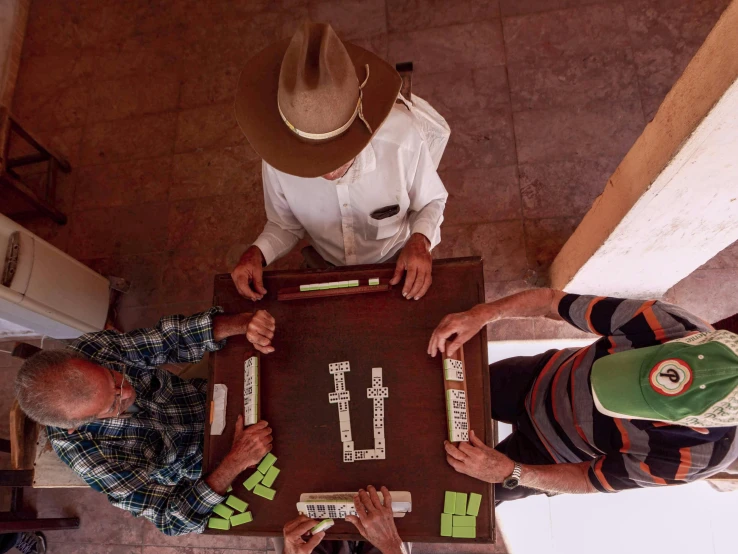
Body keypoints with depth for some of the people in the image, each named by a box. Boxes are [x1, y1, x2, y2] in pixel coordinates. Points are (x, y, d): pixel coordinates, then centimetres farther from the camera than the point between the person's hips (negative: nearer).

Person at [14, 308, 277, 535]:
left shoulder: (92, 348, -29)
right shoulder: (93, 458, -36)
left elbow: (173, 337, -26)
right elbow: (176, 521, -30)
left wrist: (242, 323, -46)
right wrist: (235, 462, -45)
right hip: (205, 461, -3)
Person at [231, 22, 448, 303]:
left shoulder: (401, 138, -32)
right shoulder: (277, 160, -25)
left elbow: (431, 202, -10)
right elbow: (285, 225, -4)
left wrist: (420, 240, -30)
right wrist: (257, 252, -23)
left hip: (396, 268, -1)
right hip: (329, 272, 1)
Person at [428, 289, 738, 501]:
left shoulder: (696, 453, -36)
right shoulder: (665, 325, -35)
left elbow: (590, 480, -23)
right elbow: (551, 301, -25)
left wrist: (509, 472, -33)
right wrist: (481, 315, -36)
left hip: (554, 452, -2)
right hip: (540, 381, 2)